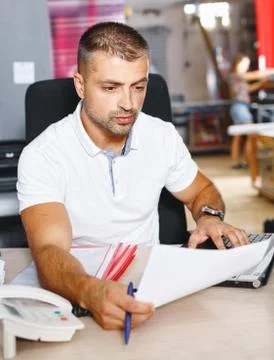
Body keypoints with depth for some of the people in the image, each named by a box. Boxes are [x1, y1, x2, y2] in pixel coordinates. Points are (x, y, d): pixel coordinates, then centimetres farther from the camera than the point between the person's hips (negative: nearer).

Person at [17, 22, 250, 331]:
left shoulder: (164, 136, -2)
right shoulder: (42, 157, -16)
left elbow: (202, 191, 16)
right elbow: (50, 251, -28)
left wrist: (209, 218, -7)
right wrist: (89, 292, -49)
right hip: (78, 297, -3)